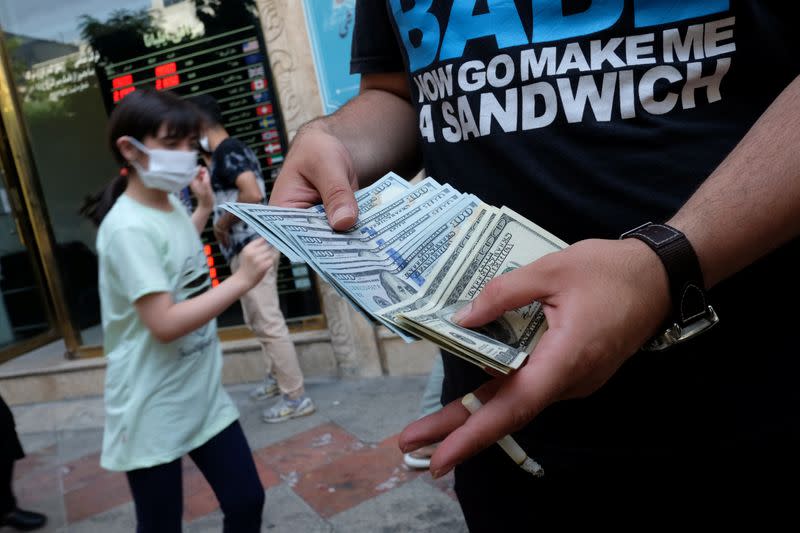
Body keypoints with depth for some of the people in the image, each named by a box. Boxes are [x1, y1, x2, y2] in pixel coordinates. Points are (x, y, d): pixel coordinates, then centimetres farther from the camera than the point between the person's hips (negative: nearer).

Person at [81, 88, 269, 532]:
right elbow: (165, 325, -27)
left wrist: (204, 209, 19)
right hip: (153, 412, -7)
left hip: (203, 396, 8)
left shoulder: (171, 205, 4)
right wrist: (241, 281, -29)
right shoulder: (129, 228, -22)